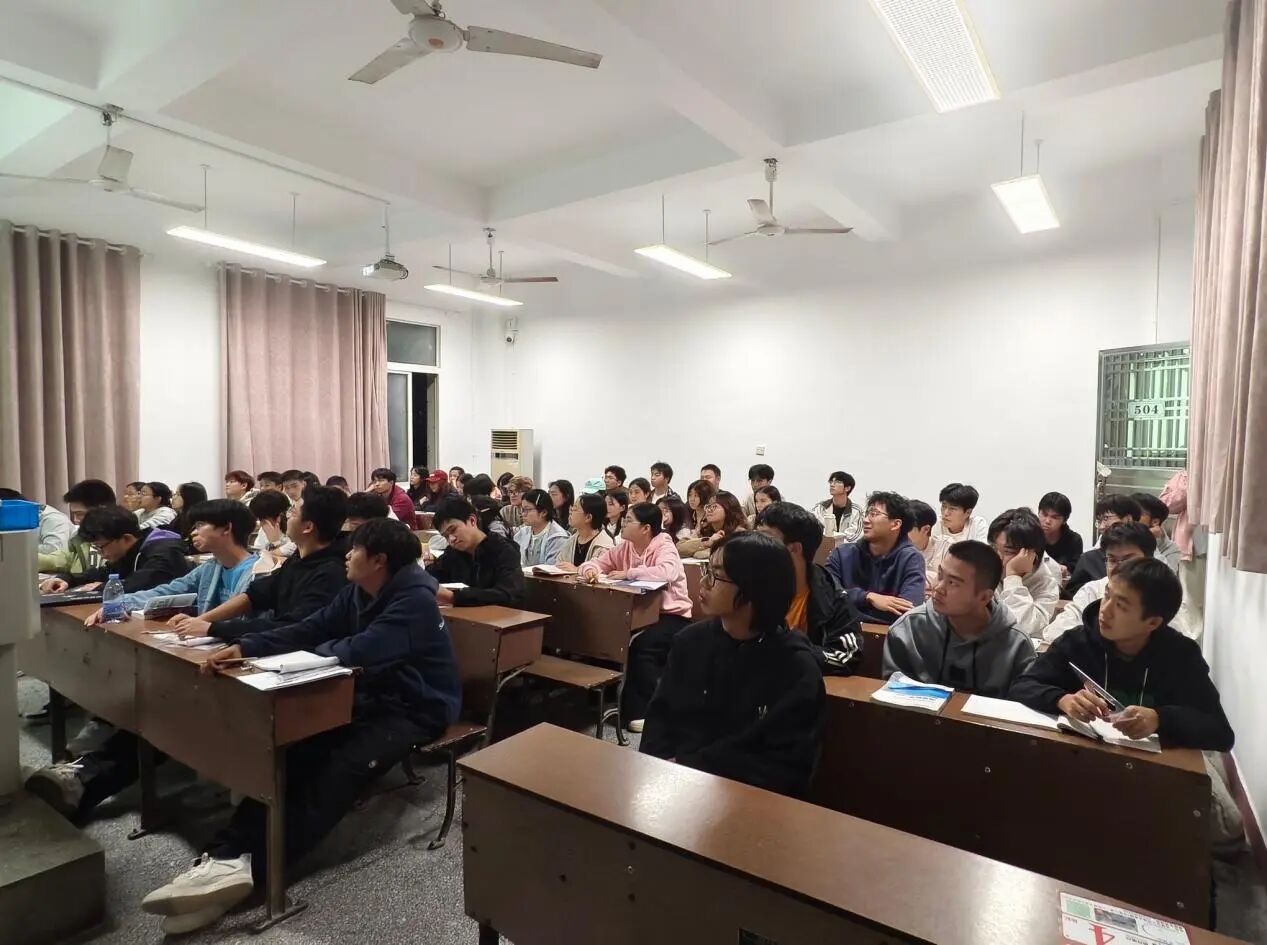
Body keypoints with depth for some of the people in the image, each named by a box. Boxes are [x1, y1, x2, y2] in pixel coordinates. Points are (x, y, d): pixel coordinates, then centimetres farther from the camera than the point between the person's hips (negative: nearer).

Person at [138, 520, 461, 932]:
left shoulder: (415, 601, -22)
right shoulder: (357, 592, 7)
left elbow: (359, 652, -31)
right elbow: (308, 629, 2)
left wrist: (312, 652, -14)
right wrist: (243, 647, -11)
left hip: (416, 710, -8)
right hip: (372, 698, 8)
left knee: (337, 769, -28)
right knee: (296, 752, -15)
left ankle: (248, 866, -34)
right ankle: (228, 853, -22)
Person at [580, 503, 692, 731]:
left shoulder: (664, 546, -14)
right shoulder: (624, 548, 6)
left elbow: (666, 572, -35)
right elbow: (595, 562, 6)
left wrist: (629, 573, -29)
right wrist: (590, 570, -19)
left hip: (671, 615, -6)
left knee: (641, 645, -30)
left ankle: (641, 710, -11)